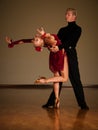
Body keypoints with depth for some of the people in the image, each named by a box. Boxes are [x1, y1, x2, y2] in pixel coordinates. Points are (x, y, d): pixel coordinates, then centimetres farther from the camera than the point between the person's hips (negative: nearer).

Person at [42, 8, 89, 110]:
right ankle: (51, 102, 14)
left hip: (70, 55, -6)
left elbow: (70, 41, -15)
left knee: (75, 79, -7)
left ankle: (82, 104, -2)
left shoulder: (77, 29, 0)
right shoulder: (62, 30, 19)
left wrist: (59, 47, -28)